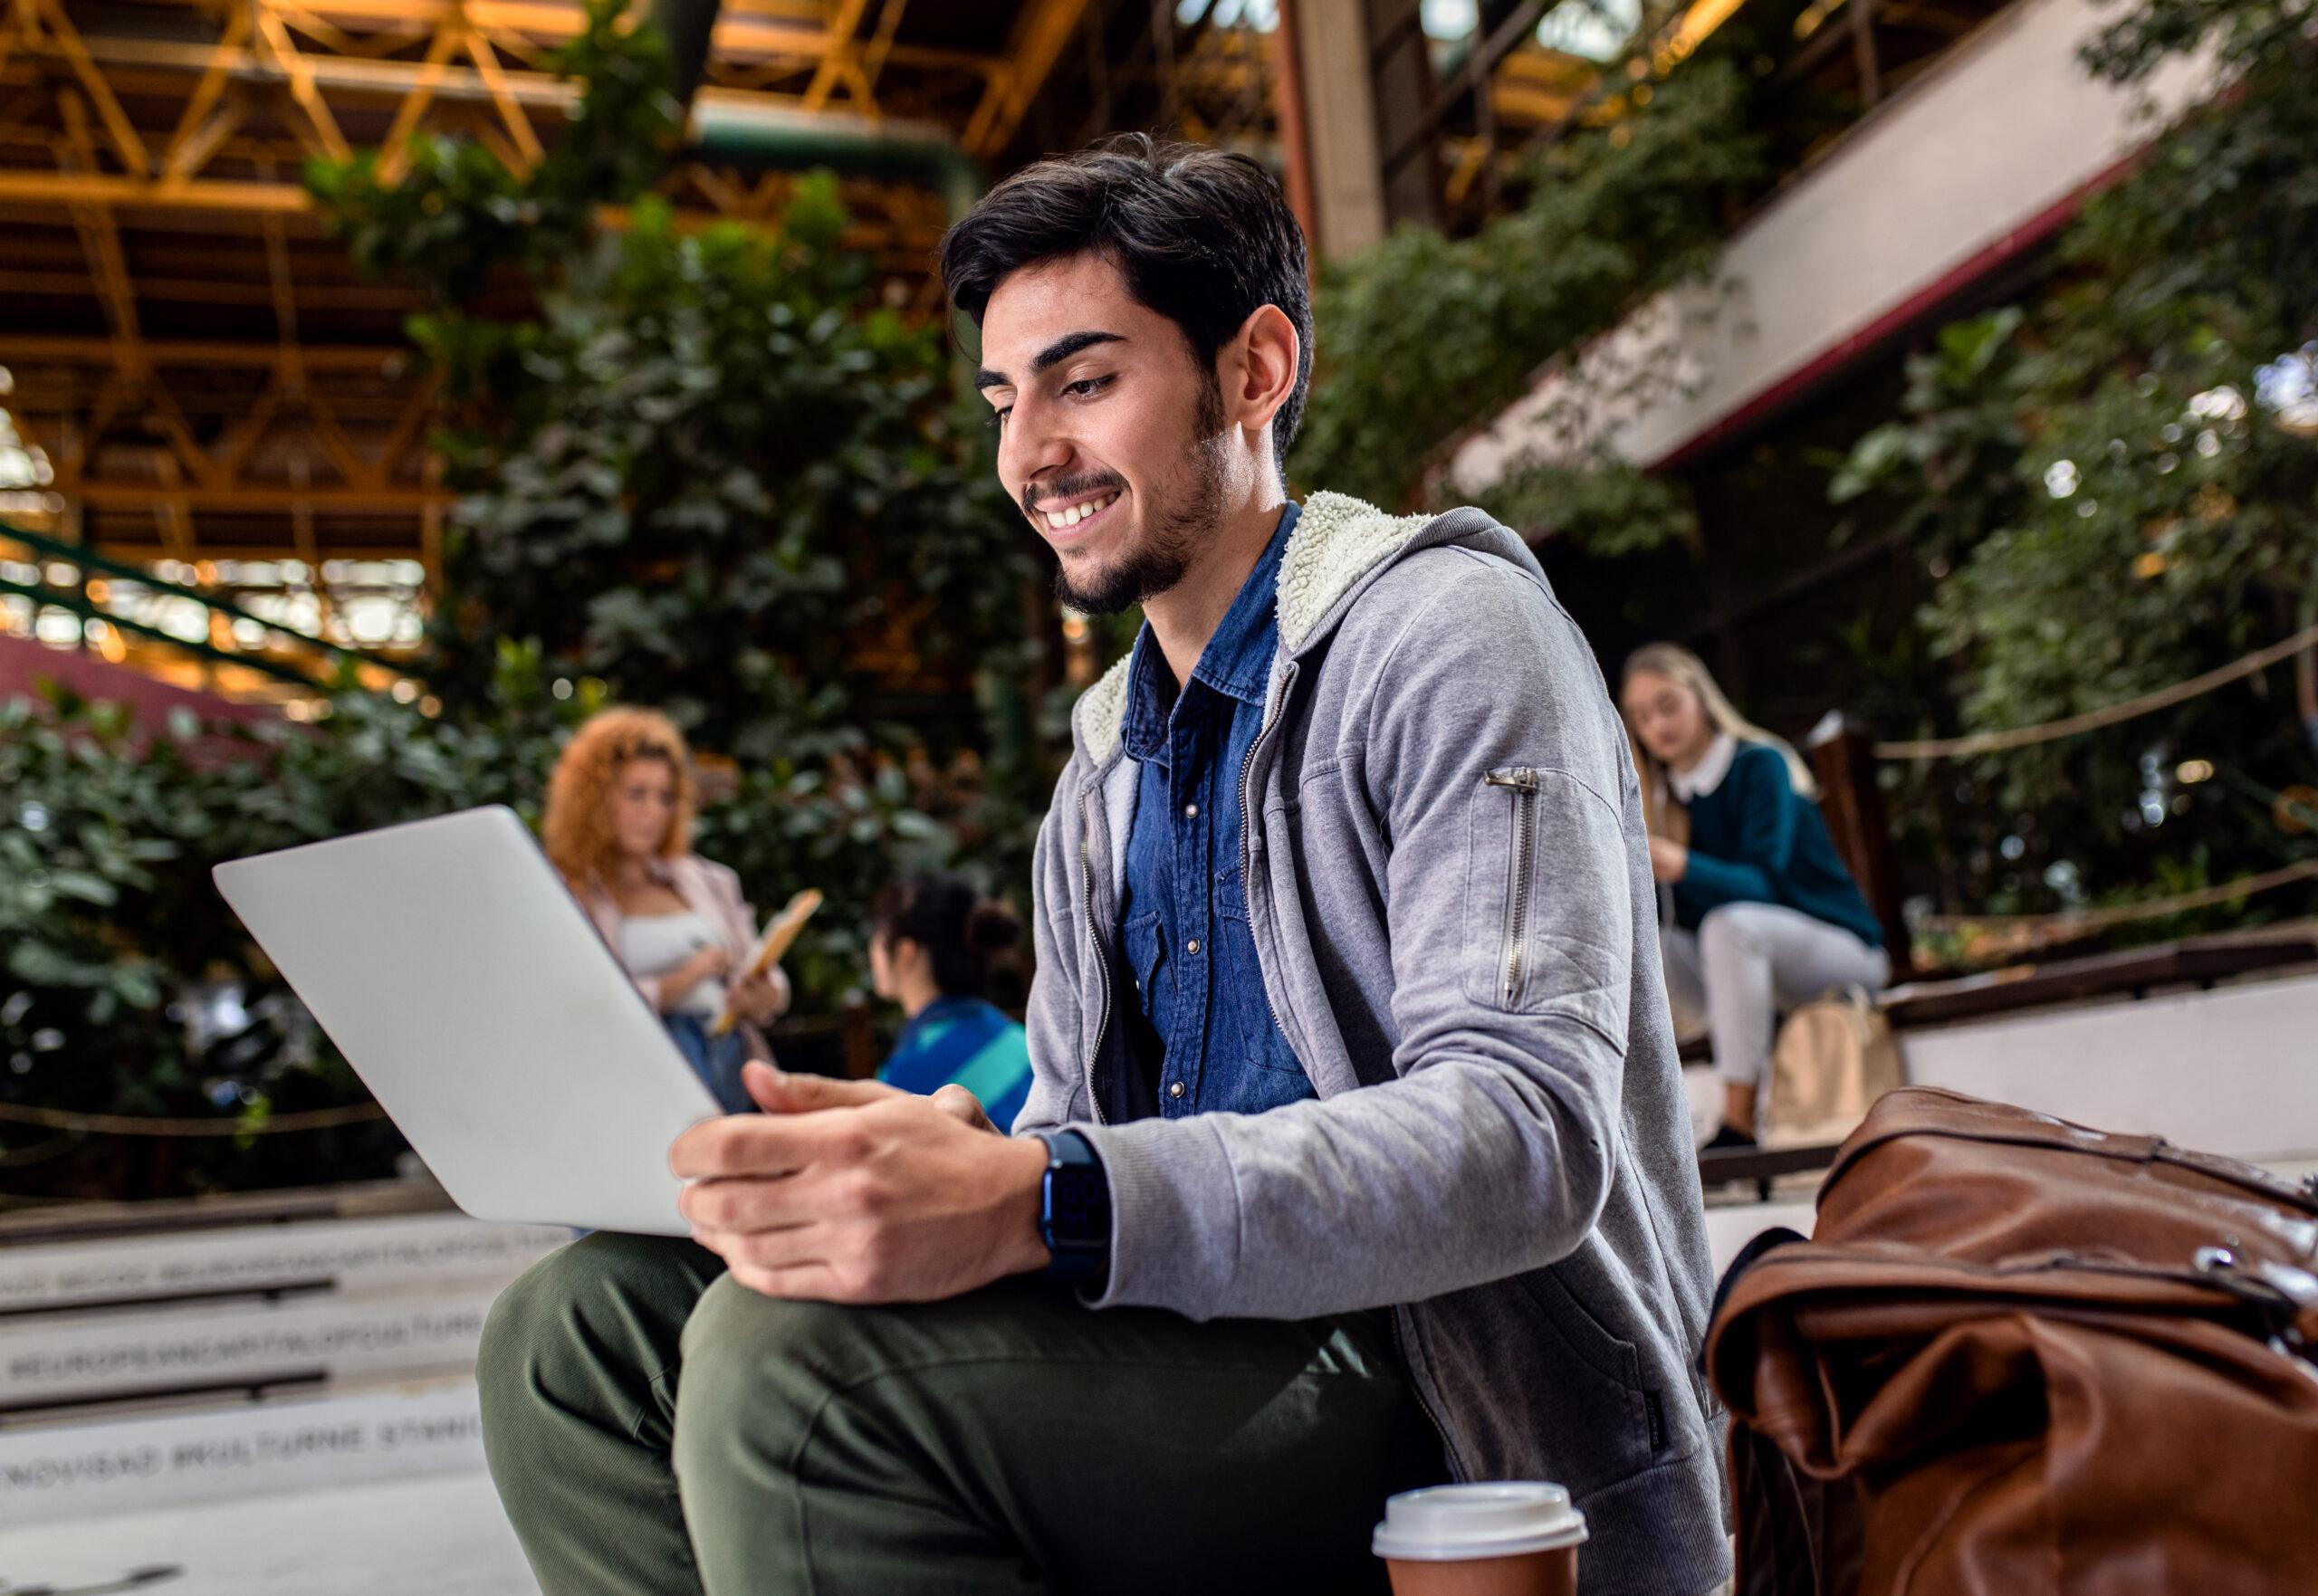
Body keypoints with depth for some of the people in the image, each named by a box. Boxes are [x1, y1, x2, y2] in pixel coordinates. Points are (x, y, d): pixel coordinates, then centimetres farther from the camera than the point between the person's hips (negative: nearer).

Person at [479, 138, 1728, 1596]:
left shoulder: (1443, 633, -7)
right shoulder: (1106, 770, 17)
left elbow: (1529, 1132, -21)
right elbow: (1075, 1150, 16)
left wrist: (1040, 1207, -32)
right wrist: (937, 1175, -9)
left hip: (1470, 1423, -7)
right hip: (1201, 1354, 7)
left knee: (791, 1358, -28)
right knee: (580, 1324, -4)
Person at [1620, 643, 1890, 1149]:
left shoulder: (1759, 765, -14)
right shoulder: (1672, 792, 4)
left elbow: (1763, 883, -27)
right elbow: (1686, 912, 1)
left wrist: (1683, 868, -45)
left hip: (1843, 952, -6)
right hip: (1748, 959, 6)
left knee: (1731, 922, -37)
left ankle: (1738, 1126, -36)